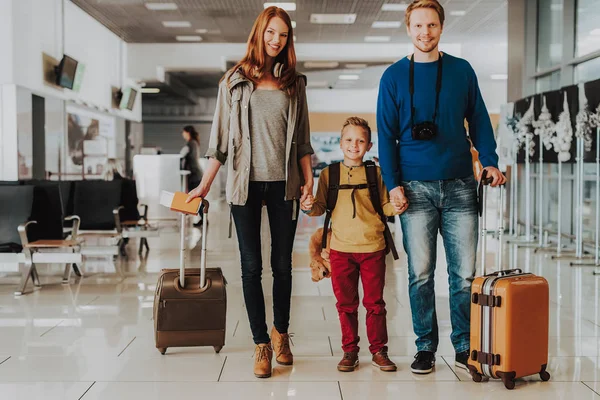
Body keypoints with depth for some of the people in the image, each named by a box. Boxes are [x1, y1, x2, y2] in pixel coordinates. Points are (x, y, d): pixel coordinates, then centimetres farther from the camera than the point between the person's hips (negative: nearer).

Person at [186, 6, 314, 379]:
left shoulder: (294, 82, 9)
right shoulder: (235, 80, 5)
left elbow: (302, 138, 11)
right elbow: (221, 137, 6)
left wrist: (308, 178, 2)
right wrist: (205, 184, 4)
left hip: (283, 183, 1)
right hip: (246, 181, -1)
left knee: (282, 263, 7)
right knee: (252, 265, 1)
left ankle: (281, 333, 25)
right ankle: (262, 344, 9)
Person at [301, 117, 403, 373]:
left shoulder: (375, 173, 4)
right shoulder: (329, 174, 5)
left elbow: (384, 205, 7)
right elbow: (322, 207, 7)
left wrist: (396, 207, -14)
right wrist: (310, 207, -14)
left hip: (373, 248, 0)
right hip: (341, 248, 1)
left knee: (374, 302, 6)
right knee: (346, 303, 8)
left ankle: (379, 350, 18)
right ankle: (349, 350, 19)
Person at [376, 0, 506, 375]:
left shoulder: (462, 70, 9)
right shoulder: (394, 76, 6)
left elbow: (479, 120, 11)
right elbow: (386, 134, 4)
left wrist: (490, 161, -4)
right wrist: (393, 183, -5)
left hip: (460, 185, 1)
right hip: (416, 188, -1)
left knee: (464, 272, 2)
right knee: (421, 273, 1)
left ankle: (465, 346, 14)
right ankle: (426, 346, 12)